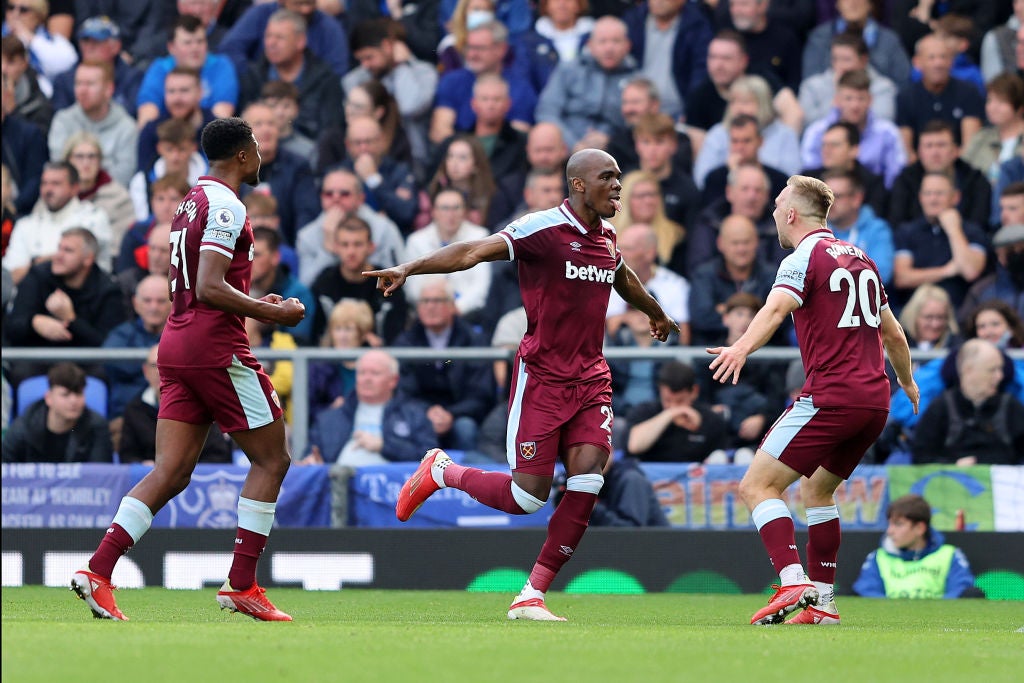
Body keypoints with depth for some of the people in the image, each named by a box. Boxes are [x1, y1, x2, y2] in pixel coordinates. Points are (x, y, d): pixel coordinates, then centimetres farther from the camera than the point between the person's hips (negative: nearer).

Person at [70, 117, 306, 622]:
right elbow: (209, 288, -21)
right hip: (217, 348, -9)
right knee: (271, 458, 3)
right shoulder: (225, 206, -12)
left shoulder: (191, 202, 18)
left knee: (170, 472, 3)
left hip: (177, 347, 9)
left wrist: (252, 302, 21)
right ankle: (242, 585, 2)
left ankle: (97, 570, -9)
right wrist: (272, 313, -14)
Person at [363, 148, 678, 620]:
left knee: (588, 479, -12)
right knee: (528, 496, -7)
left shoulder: (606, 239, 10)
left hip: (590, 381, 6)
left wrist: (657, 316, 54)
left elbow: (624, 280, 34)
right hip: (541, 378, -6)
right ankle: (440, 472, 22)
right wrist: (409, 269, -38)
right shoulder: (544, 229, -13)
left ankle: (531, 595, -3)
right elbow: (474, 252, -24)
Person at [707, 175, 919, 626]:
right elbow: (893, 334, 29)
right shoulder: (861, 260, 20)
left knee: (757, 486, -9)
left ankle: (794, 583, -25)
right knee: (816, 489, 25)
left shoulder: (804, 258, -4)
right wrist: (907, 383, 45)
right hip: (875, 401, 8)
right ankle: (822, 601, 21)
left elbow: (776, 308, -25)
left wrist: (742, 348, -41)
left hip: (831, 398, -8)